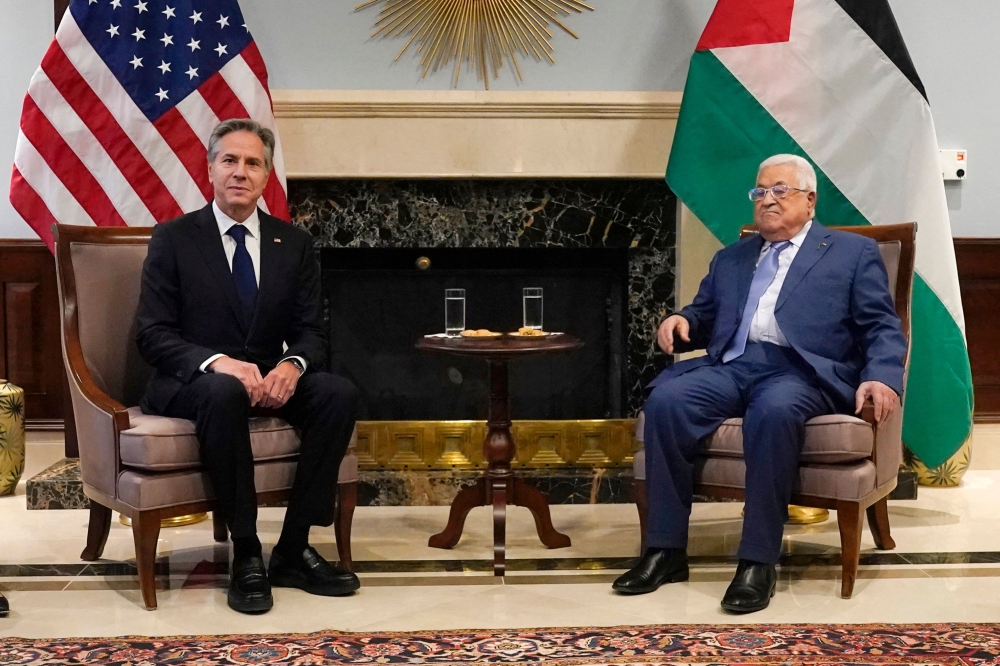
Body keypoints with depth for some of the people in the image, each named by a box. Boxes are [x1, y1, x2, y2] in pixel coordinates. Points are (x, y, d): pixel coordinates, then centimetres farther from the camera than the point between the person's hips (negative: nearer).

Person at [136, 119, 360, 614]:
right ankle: (246, 556, -27)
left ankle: (293, 551, -18)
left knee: (339, 392, -24)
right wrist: (218, 362, -27)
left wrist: (292, 365, -20)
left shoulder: (293, 243, 9)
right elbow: (153, 335, -8)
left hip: (269, 379, 4)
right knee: (225, 393, -38)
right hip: (190, 382, -4)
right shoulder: (172, 239, -1)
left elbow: (310, 331, 6)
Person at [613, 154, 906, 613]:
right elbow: (705, 319, 28)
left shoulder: (854, 252, 15)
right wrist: (682, 321, 2)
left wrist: (881, 377, -14)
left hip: (803, 371, -4)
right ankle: (666, 549, -19)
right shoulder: (730, 258, 28)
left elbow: (882, 328, 6)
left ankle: (759, 560, -30)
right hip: (731, 366, 4)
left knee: (773, 411, -39)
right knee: (665, 400, -26)